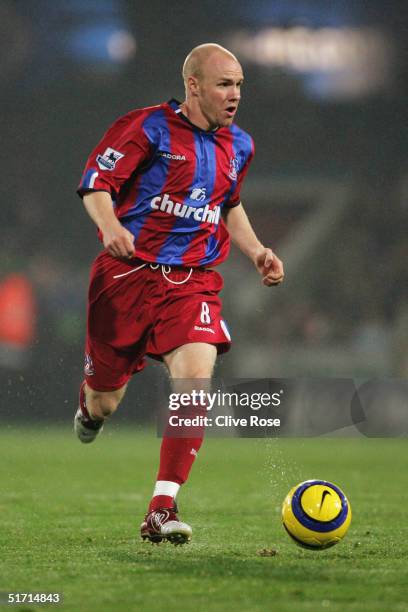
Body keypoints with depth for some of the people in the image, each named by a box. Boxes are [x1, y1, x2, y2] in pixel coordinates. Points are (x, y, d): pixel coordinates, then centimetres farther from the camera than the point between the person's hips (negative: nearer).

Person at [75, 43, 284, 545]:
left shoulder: (238, 146, 12)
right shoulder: (149, 128, -7)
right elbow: (96, 184, -9)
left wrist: (256, 251, 14)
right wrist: (110, 225, -29)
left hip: (193, 282, 3)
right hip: (127, 276, -3)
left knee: (196, 377, -22)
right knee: (105, 401, 6)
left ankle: (161, 511, -20)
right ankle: (89, 404, 49)